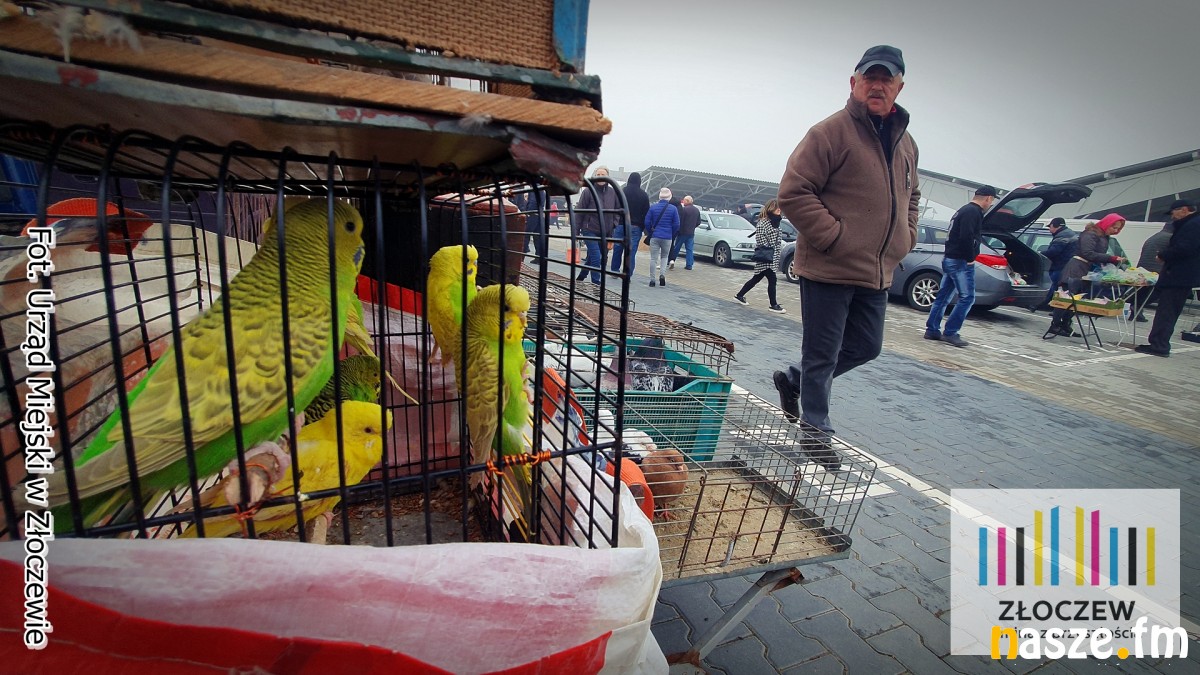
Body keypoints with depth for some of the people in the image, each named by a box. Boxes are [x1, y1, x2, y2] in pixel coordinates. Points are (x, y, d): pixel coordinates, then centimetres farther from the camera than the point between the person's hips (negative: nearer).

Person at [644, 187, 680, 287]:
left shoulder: (653, 208, -1)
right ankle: (662, 274, -3)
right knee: (664, 257, 17)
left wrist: (650, 233, 12)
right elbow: (676, 225, -2)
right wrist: (672, 235, 12)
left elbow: (647, 222, -1)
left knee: (653, 258, 4)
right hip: (667, 237, 0)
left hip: (655, 237, 0)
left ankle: (652, 280, 2)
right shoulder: (673, 209, -2)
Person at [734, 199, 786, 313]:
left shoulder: (775, 222, 14)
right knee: (772, 279, -6)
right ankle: (773, 305, 3)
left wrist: (776, 257, 15)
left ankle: (739, 295, 26)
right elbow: (761, 241, -18)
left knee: (756, 278, 14)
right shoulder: (763, 223, -14)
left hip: (772, 257, 9)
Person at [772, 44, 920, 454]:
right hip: (828, 269, -8)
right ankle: (817, 433, 19)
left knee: (866, 347, 17)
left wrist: (905, 238, 14)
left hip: (877, 273, 8)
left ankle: (793, 379, 35)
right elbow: (793, 193, -15)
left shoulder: (905, 142, 16)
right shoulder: (831, 132, -8)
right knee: (822, 356, 2)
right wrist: (834, 237, -18)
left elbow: (910, 196, 30)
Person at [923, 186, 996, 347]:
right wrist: (970, 259, -15)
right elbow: (966, 237, -24)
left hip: (949, 259, 10)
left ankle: (932, 330, 13)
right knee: (967, 298, -5)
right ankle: (950, 333, -5)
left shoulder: (964, 210, 18)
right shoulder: (974, 212, -12)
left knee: (943, 296, 11)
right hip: (960, 261, -10)